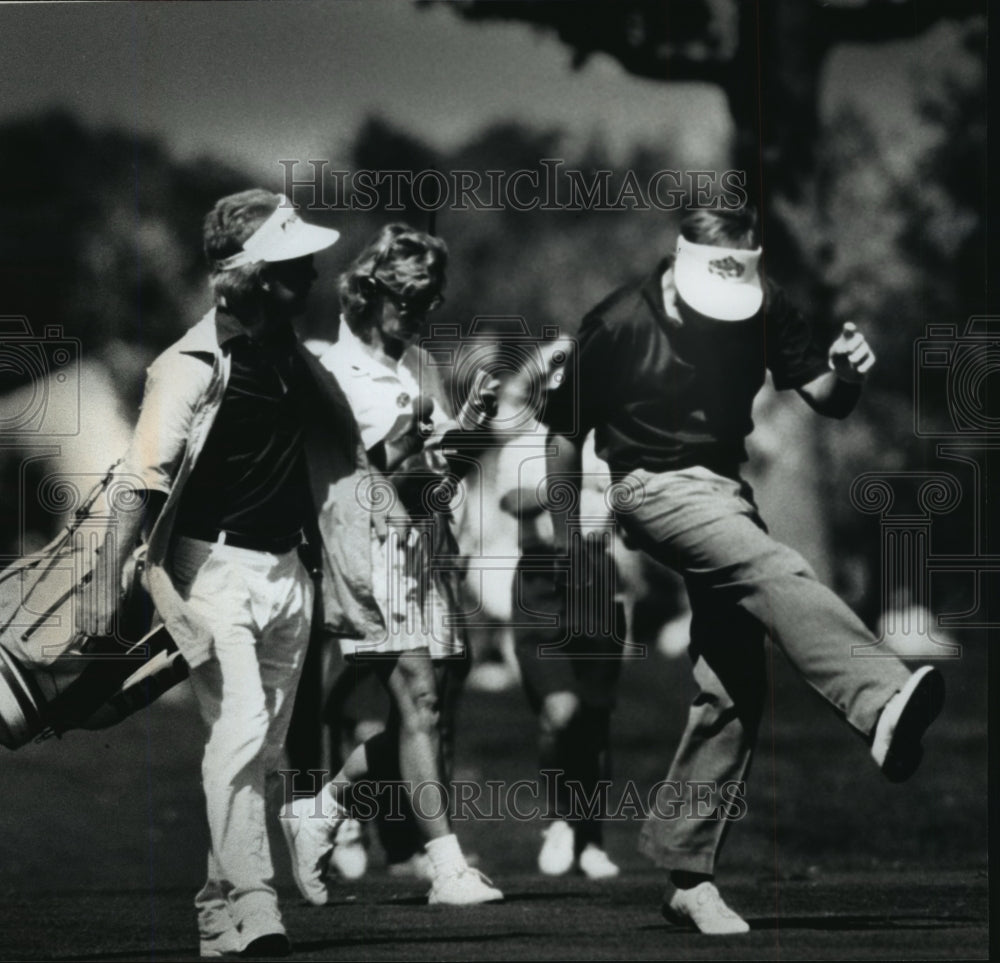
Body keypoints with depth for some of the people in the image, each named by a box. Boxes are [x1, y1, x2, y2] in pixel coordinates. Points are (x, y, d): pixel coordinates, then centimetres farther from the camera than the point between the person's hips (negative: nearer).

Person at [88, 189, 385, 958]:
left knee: (267, 749, 9)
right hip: (216, 568, -7)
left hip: (287, 570, 7)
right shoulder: (192, 366, -12)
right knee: (239, 729, -17)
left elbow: (337, 456, 24)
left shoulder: (299, 363, 10)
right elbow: (147, 478, -18)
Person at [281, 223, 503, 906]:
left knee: (434, 712, 5)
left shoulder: (417, 366, 19)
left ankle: (323, 808, 23)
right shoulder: (338, 371, -5)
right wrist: (407, 448, -24)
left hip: (428, 548, 8)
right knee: (419, 699, -16)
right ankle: (448, 867, -20)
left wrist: (471, 422, 0)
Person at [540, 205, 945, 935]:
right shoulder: (619, 324, -11)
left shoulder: (765, 310, -2)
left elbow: (827, 400, 1)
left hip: (726, 491, 6)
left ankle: (688, 875, 7)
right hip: (656, 488, -6)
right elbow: (566, 433, -1)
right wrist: (567, 540, 5)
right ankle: (883, 705, -57)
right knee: (779, 574, -33)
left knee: (732, 689, -1)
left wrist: (845, 374, -22)